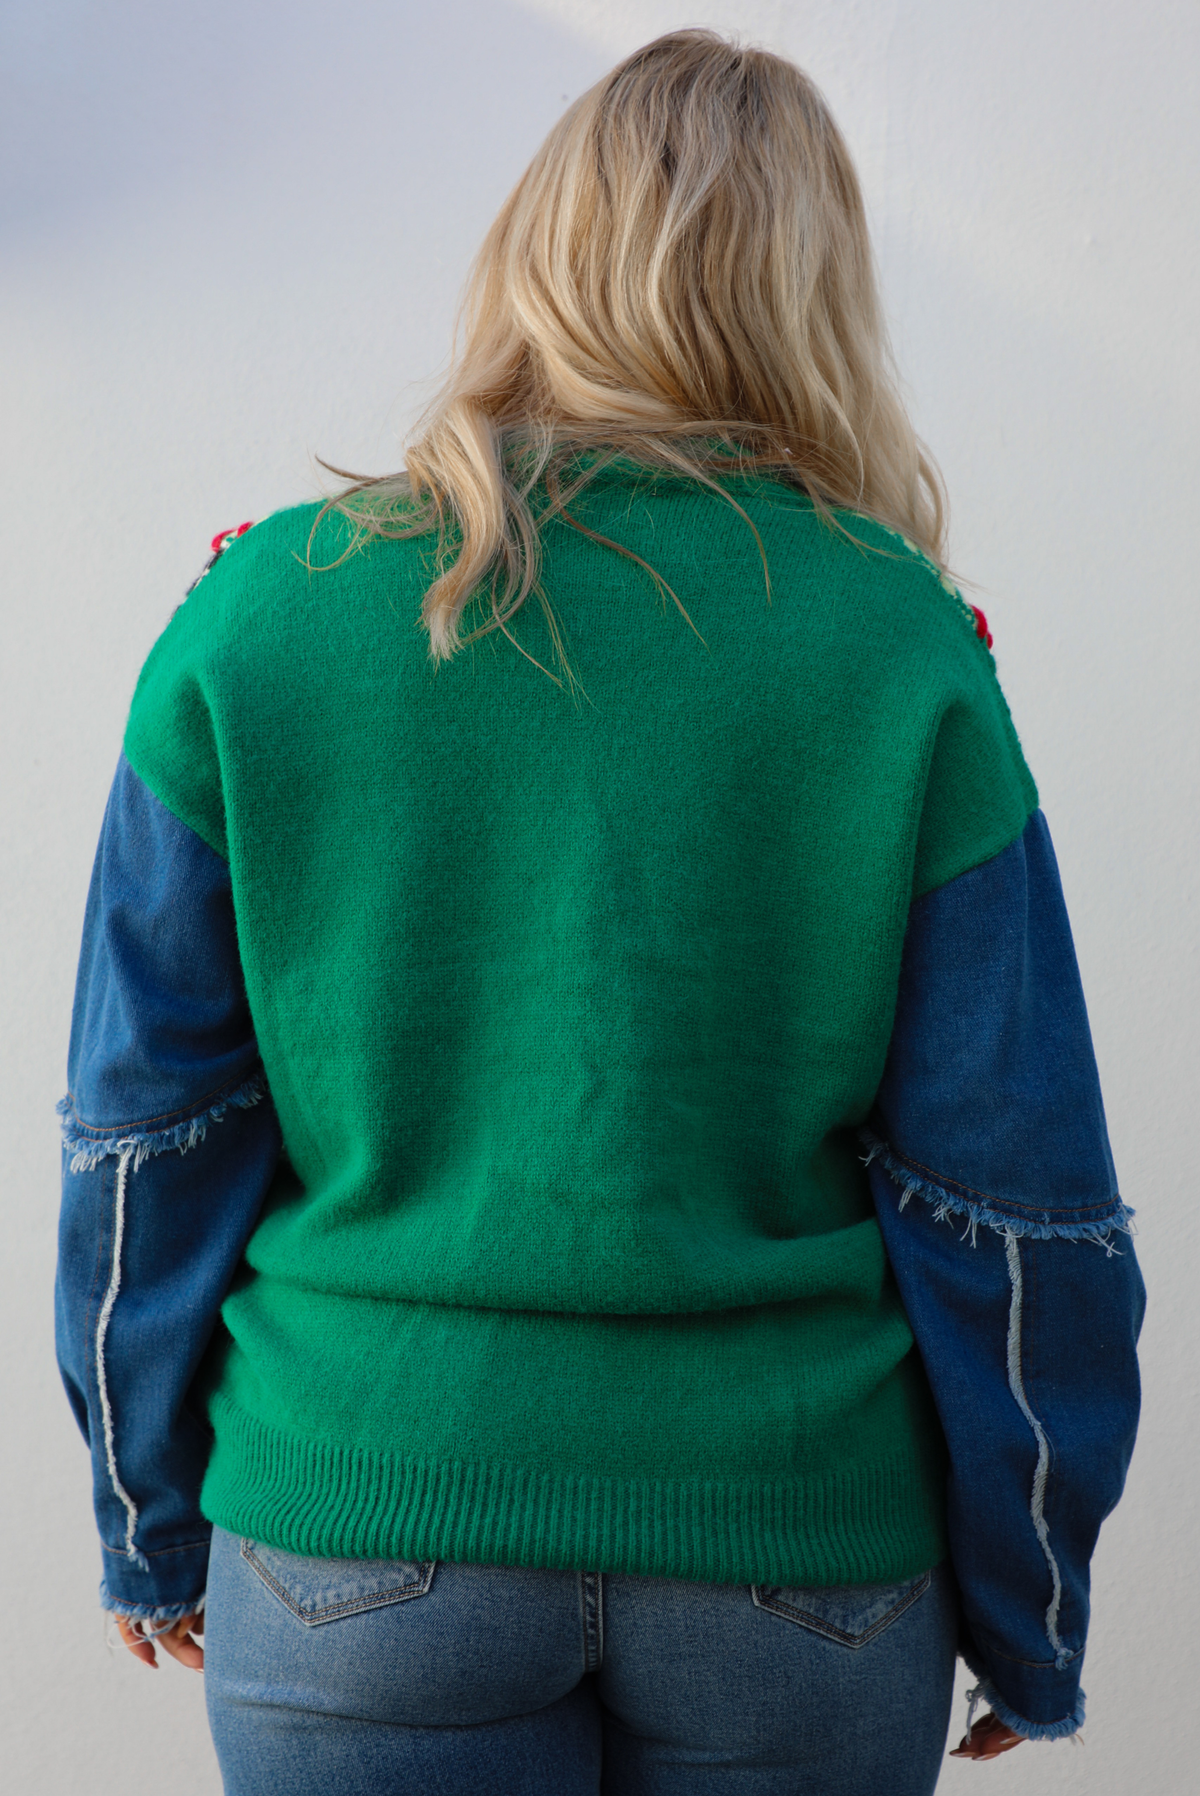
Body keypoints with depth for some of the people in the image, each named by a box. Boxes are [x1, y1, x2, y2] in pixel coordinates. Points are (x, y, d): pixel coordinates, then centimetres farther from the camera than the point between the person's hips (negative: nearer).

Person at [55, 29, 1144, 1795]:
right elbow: (1010, 1199, -5)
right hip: (803, 1555, 1)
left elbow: (149, 1140, -1)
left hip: (358, 1545, 0)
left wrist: (153, 1523, 14)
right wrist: (1025, 1621, 9)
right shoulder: (905, 648, -9)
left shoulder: (256, 612, -6)